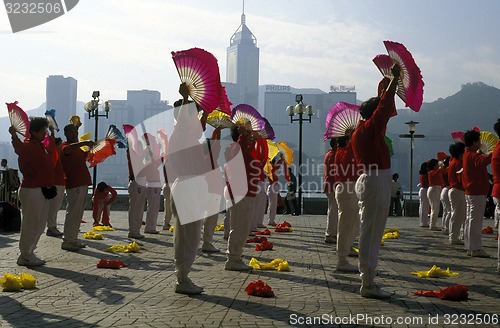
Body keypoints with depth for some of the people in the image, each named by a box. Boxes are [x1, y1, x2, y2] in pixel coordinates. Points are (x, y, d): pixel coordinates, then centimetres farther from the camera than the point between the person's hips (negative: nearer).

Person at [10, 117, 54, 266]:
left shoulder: (40, 146, 15)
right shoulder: (28, 145, -13)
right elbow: (20, 148, -40)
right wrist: (14, 136, -55)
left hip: (42, 190, 10)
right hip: (31, 191, -10)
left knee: (40, 225, 16)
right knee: (30, 224, -3)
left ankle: (29, 253, 26)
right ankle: (25, 256, 7)